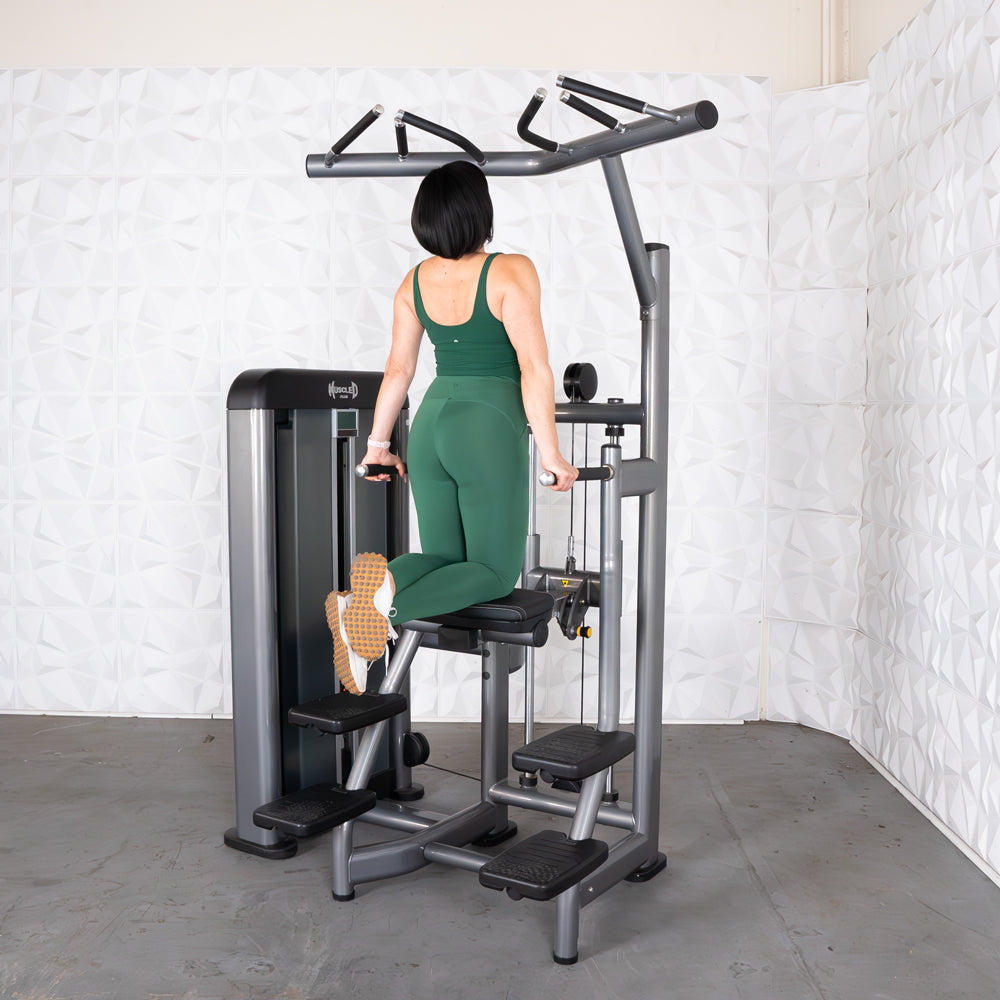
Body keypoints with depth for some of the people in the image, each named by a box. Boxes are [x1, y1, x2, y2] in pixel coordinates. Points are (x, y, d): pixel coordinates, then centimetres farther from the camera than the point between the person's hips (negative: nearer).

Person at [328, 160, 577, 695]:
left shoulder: (415, 280, 7)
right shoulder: (511, 271, -10)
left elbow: (398, 369, 11)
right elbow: (533, 369, -15)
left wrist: (378, 445, 19)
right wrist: (550, 454, -10)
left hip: (431, 425, 6)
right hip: (490, 430, -6)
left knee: (444, 556, 16)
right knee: (494, 570, 4)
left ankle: (356, 599, -15)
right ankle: (390, 603, -25)